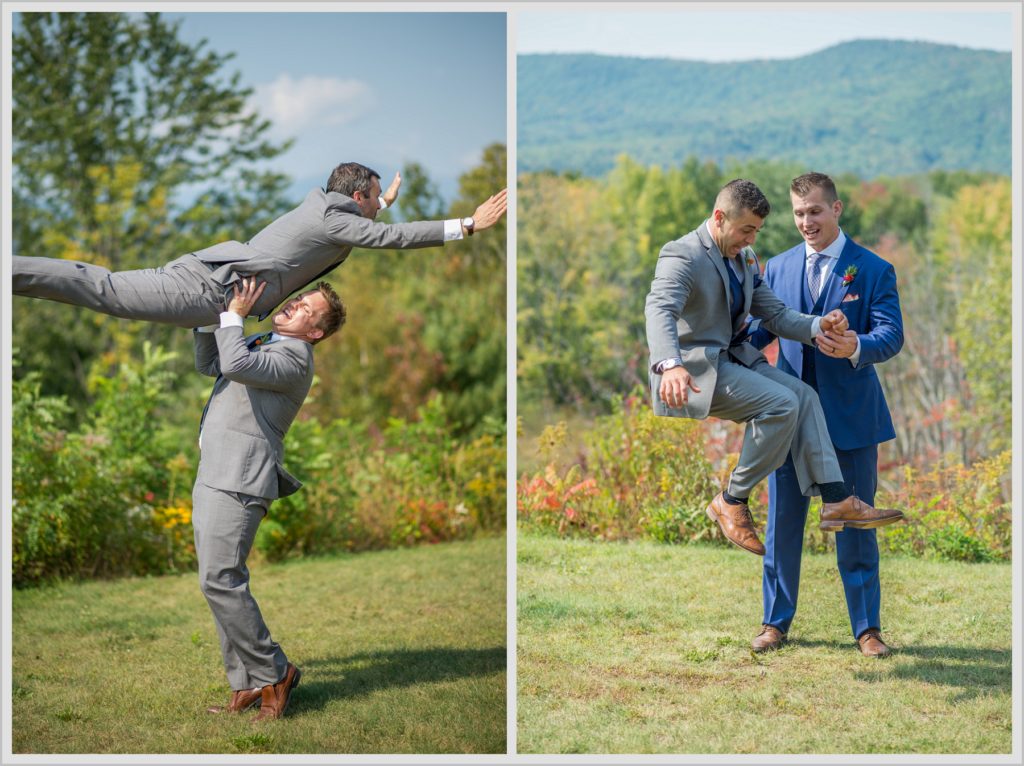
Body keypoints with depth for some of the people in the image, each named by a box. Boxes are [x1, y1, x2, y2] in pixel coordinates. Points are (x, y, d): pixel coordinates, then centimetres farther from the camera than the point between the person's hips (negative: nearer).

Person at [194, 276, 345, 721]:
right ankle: (245, 685, 10)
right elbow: (208, 365, 29)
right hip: (213, 478, 10)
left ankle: (271, 674, -6)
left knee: (220, 580, -15)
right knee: (221, 583, 8)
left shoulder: (293, 358, -11)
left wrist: (234, 316, -12)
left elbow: (236, 366, -26)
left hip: (238, 483, -10)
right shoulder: (264, 343, 21)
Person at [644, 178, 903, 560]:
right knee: (782, 404, -23)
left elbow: (776, 315, 15)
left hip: (734, 360, 9)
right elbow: (660, 311, -32)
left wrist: (818, 326, -7)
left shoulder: (744, 258, 15)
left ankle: (838, 499, -12)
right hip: (694, 370, -9)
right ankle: (732, 501, -12)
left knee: (803, 395, -6)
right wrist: (670, 365, -52)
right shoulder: (682, 256, -15)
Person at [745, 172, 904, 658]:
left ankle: (866, 627, 15)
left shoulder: (873, 270, -3)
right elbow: (758, 328, 8)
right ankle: (776, 622, 20)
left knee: (854, 523, 5)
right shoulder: (778, 268, 8)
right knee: (782, 522, 8)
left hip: (851, 417, -3)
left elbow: (891, 335, -13)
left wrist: (857, 348, -35)